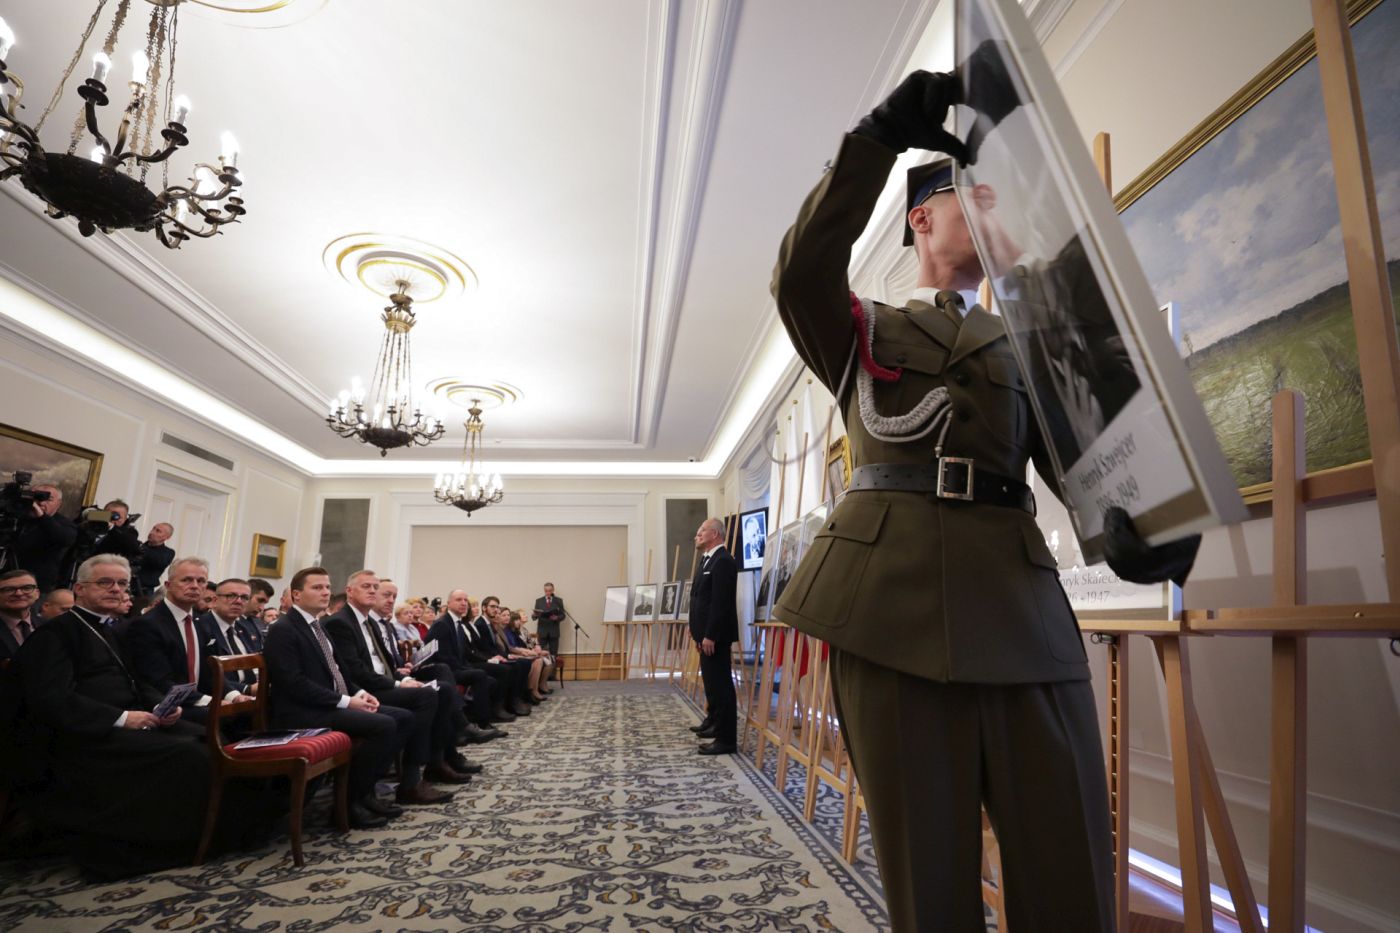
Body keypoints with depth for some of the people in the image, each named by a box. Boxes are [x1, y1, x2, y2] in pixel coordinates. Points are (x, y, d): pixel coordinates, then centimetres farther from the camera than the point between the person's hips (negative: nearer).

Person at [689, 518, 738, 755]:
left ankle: (726, 739, -1)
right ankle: (715, 723, 38)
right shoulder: (708, 559, 16)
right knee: (711, 681, 22)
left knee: (720, 684, -6)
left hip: (715, 635, -11)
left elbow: (720, 602, -24)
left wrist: (710, 636, -24)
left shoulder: (723, 561, -18)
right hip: (707, 633, 11)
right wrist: (697, 630, 18)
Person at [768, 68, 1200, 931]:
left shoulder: (1027, 345, 24)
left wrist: (1139, 523, -12)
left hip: (1026, 608, 4)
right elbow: (803, 271, -6)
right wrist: (881, 135, -12)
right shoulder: (866, 334, 16)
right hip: (897, 602, -3)